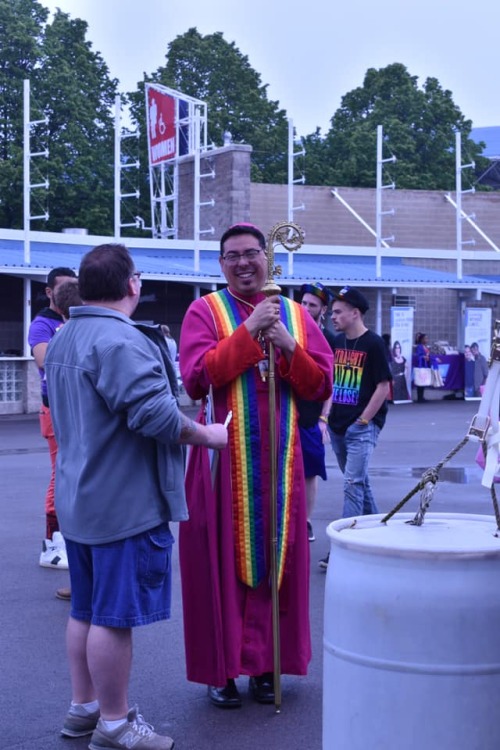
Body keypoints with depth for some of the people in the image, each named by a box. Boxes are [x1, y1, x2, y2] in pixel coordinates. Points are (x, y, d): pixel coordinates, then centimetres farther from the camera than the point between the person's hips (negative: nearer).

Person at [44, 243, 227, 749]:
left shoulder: (62, 340, 12)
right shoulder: (121, 340, -20)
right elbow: (154, 414, -26)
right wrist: (206, 435, -13)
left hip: (78, 499, 10)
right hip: (125, 505, -10)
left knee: (85, 610, 17)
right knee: (115, 616, 0)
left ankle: (82, 709, 29)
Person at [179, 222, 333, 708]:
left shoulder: (295, 315, 10)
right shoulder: (205, 311, 1)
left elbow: (321, 387, 4)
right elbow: (195, 379, -14)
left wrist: (289, 348, -13)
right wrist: (248, 332, -18)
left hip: (278, 457, 3)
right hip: (223, 457, -3)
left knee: (276, 555, 6)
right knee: (223, 558, 0)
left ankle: (265, 663, 18)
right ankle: (221, 667, 11)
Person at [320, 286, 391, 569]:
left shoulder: (373, 343, -10)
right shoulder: (337, 342, 10)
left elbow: (383, 387, -12)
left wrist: (362, 421, -13)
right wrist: (327, 416, 9)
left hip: (363, 426, -7)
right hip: (338, 425, 7)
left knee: (353, 484, -11)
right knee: (360, 481, 16)